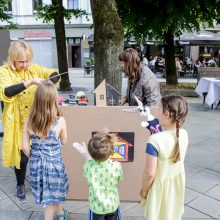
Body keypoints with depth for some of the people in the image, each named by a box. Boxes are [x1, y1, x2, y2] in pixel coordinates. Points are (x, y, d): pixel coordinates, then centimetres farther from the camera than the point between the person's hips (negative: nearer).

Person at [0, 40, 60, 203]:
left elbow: (55, 74, 1)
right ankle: (20, 186, 33)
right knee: (22, 155, 7)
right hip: (18, 123, -3)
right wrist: (30, 82, -33)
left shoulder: (34, 69, 1)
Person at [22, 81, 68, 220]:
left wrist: (34, 159, 11)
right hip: (54, 164, -3)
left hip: (36, 164, 4)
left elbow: (25, 147, -7)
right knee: (51, 199, 17)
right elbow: (64, 142, -5)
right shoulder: (60, 121, -21)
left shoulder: (29, 121, -13)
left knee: (56, 191, 26)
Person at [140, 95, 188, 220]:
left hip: (161, 186, -5)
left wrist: (144, 190, -8)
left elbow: (149, 174, -24)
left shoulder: (155, 140, -32)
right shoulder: (184, 134, -14)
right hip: (177, 183, 5)